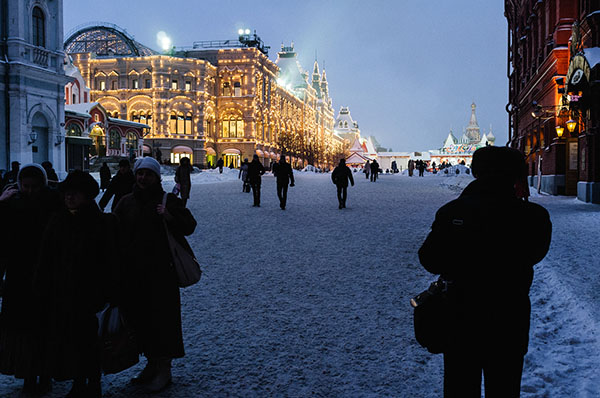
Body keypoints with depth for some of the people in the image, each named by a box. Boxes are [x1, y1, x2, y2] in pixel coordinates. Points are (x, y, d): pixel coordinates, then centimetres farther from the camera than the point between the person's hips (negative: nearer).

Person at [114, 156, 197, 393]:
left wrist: (169, 217, -24)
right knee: (137, 317, 12)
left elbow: (189, 226, -6)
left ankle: (164, 370, 10)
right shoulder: (126, 202, 10)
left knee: (161, 318, -2)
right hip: (132, 272, 5)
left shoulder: (169, 201, -1)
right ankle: (151, 362, 29)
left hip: (161, 272, -4)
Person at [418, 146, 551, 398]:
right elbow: (536, 254, 4)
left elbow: (429, 261, -6)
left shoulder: (452, 211, -13)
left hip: (459, 322, 1)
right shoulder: (533, 216, -15)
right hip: (509, 323, 0)